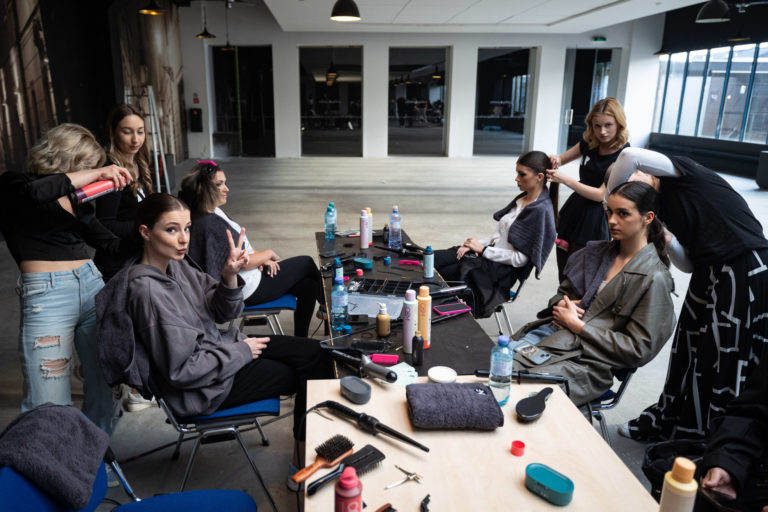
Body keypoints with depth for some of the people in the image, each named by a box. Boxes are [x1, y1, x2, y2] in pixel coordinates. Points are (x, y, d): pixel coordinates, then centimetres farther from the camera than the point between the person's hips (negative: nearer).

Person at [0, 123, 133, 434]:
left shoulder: (76, 198, 17)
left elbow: (107, 242, 24)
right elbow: (34, 191, -25)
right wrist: (95, 173, -18)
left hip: (92, 284, 6)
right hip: (46, 296, -6)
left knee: (104, 386, 9)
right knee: (49, 405, -5)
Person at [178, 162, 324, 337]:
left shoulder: (214, 212, 3)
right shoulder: (209, 224, -29)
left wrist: (262, 259, -2)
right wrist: (268, 254, -6)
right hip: (246, 290, -9)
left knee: (308, 286, 6)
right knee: (306, 263, 5)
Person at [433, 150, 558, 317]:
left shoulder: (541, 211, -17)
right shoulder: (522, 199, 10)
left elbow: (520, 259, -19)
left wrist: (483, 249, -13)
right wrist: (475, 244, -2)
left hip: (502, 269, -9)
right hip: (487, 254, 9)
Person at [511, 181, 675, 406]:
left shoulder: (654, 279, -8)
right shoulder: (597, 251, 13)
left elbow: (638, 349, -10)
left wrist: (577, 325, -11)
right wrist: (561, 304, -1)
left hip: (585, 362, -6)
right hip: (550, 334, 7)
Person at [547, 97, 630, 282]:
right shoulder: (589, 143, 5)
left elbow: (601, 194, -18)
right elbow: (562, 159, 19)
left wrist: (565, 179, -25)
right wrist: (555, 160, -6)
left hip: (594, 222, -6)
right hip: (573, 211, 6)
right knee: (563, 278, 9)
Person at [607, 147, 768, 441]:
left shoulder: (681, 173, -5)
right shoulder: (665, 208, 14)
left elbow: (631, 155, -24)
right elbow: (688, 264, 7)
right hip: (709, 277, 8)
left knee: (725, 363, 1)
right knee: (689, 351, 14)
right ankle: (670, 421, 32)